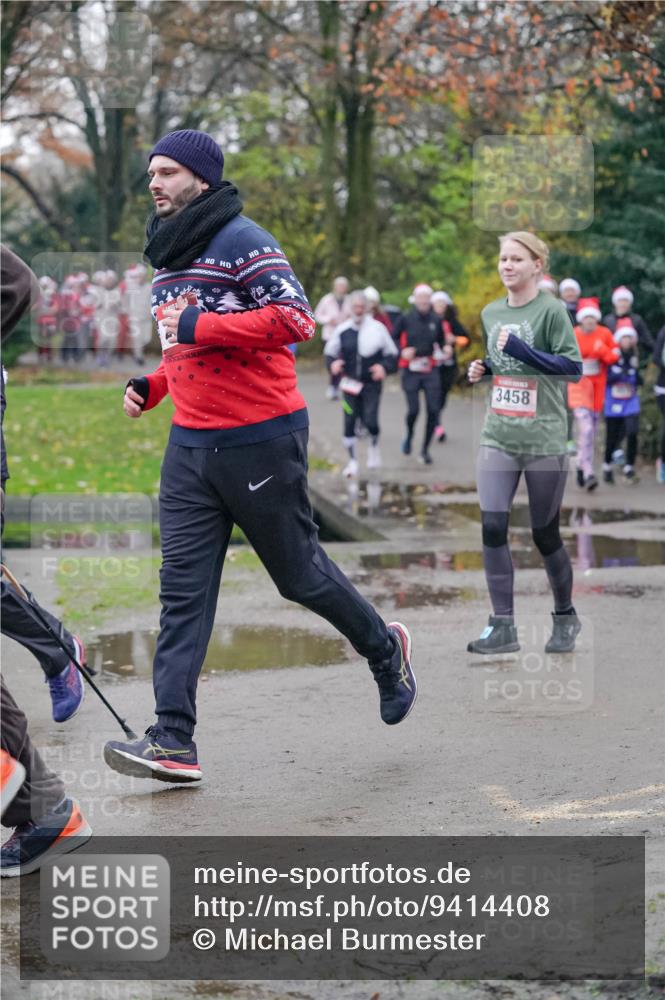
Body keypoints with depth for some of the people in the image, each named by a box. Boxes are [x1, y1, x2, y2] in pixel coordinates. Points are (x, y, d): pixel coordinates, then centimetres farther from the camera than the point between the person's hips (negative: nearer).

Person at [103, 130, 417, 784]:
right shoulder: (168, 257, 16)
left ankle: (384, 650, 34)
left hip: (261, 441, -7)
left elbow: (293, 319, -23)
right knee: (182, 589, -3)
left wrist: (197, 325, -23)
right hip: (190, 444, 7)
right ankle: (173, 742, -7)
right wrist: (150, 387, 10)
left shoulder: (242, 241, -11)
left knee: (300, 574, 7)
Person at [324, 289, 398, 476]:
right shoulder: (342, 330, 1)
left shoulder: (378, 328, -4)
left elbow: (392, 354, 5)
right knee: (349, 422, -1)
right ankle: (352, 460, 11)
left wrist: (384, 366, -13)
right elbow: (330, 352, 12)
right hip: (350, 383, 2)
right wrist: (333, 363, -10)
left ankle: (374, 446, 23)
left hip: (371, 384, -2)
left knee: (370, 420, -10)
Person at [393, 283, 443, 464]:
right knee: (413, 409, -10)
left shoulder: (436, 321, 6)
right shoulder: (405, 319, -2)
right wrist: (402, 351, -13)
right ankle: (409, 436, 24)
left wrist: (440, 352, 1)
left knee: (433, 410, -4)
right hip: (410, 370, -3)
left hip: (430, 371, 3)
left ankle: (425, 449, 10)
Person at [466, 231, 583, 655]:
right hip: (498, 439, 4)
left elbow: (573, 366, -14)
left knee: (545, 534, 5)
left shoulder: (551, 309, -8)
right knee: (492, 528, -9)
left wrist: (520, 348, -22)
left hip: (544, 441, -4)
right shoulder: (491, 313, 9)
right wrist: (481, 369, 2)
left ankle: (565, 618, 26)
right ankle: (503, 626, -4)